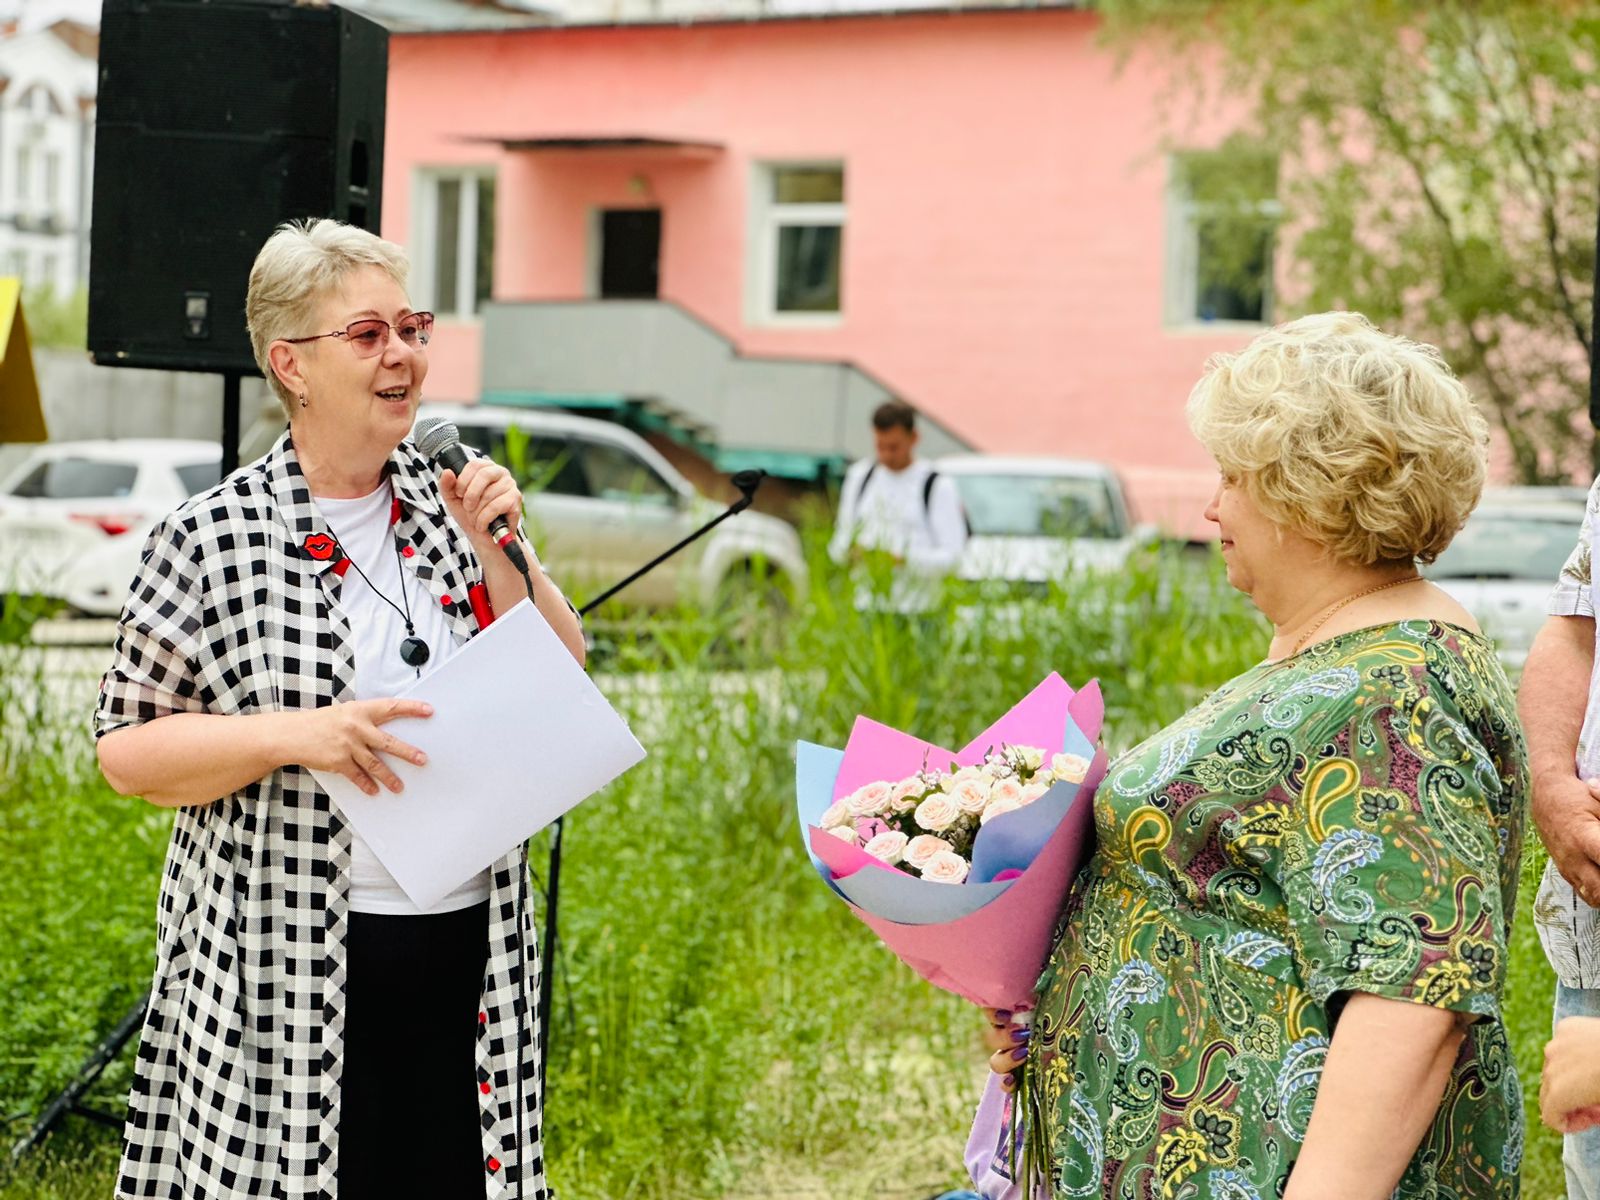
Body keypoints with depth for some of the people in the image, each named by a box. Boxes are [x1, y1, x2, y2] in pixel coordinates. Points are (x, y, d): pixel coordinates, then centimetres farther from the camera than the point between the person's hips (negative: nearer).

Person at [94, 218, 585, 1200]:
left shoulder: (453, 504, 6)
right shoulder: (216, 540, -6)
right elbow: (125, 749, -4)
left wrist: (500, 550, -6)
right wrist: (293, 734, -19)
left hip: (469, 942, 4)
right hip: (290, 967, -4)